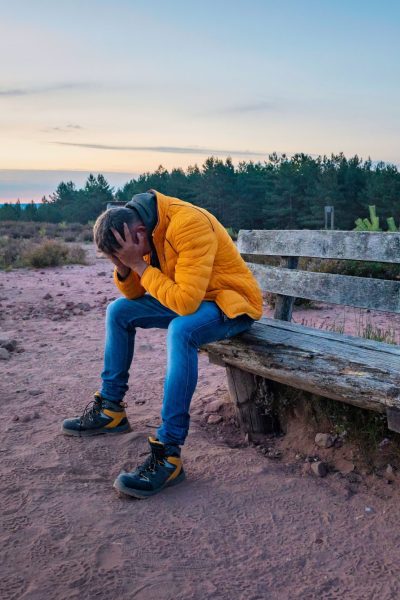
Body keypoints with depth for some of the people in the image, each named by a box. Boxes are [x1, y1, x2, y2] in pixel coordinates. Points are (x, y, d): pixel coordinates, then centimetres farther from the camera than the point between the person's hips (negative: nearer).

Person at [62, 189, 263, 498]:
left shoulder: (189, 224, -29)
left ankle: (168, 453, -31)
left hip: (232, 302, -8)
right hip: (187, 298, 9)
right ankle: (111, 409, 14)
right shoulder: (145, 227, -3)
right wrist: (123, 265, -16)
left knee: (181, 330, -37)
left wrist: (138, 264, -28)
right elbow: (134, 294, 3)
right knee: (118, 311, 4)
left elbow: (185, 301, -34)